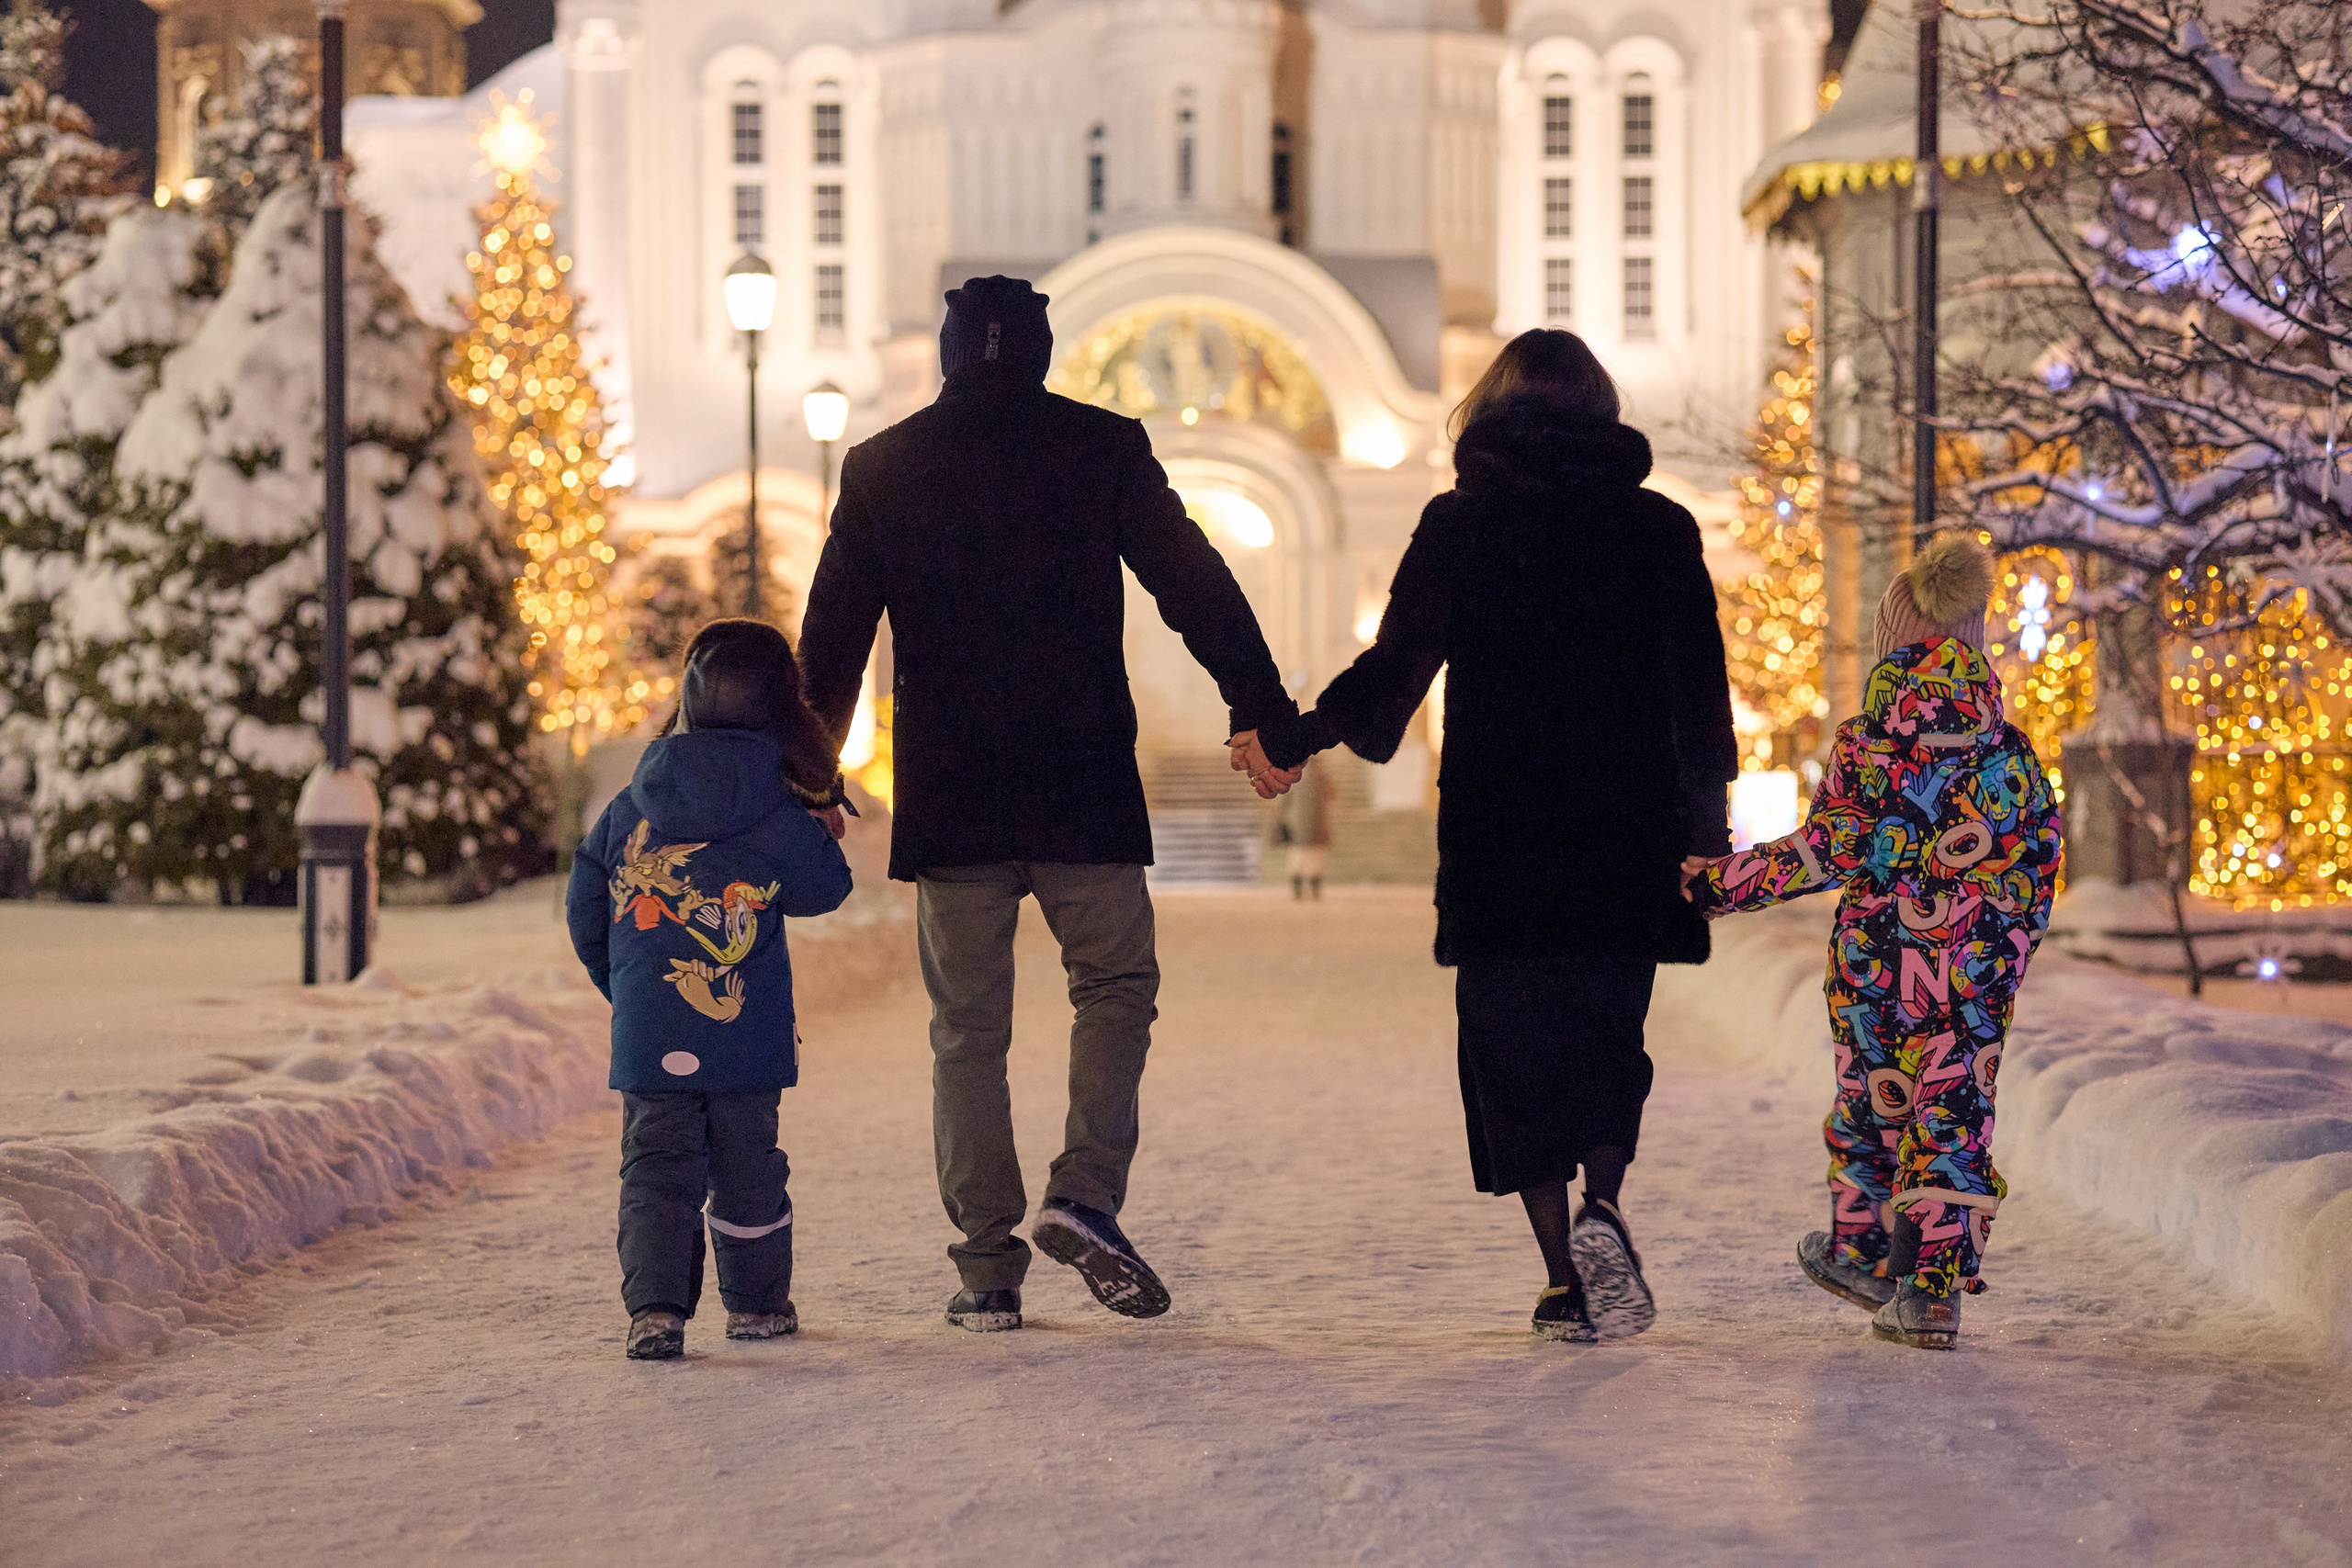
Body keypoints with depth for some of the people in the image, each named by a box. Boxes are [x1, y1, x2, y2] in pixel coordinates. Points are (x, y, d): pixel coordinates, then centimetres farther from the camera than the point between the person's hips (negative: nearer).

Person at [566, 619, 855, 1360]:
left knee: (656, 1168, 3)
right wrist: (822, 830, 24)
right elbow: (825, 888, 6)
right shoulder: (780, 815, -7)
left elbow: (587, 910, 9)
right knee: (748, 1166, 13)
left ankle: (654, 1307, -12)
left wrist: (621, 985, 24)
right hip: (747, 1035, -1)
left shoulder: (629, 809, 2)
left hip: (646, 1040, 1)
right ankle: (757, 1303, 25)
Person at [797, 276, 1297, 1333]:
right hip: (1084, 794, -1)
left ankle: (988, 1268, 5)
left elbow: (832, 638, 9)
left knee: (968, 1030, 7)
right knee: (1115, 987, 11)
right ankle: (1085, 1195, -9)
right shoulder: (1104, 449, 2)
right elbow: (1197, 589, -3)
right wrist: (1265, 715, -1)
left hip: (947, 798, 2)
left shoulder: (882, 469, 7)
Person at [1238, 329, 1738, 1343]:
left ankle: (1566, 1278, 1)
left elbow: (1393, 669, -2)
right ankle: (1602, 1207, -13)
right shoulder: (1660, 528, 3)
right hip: (1625, 835, 1)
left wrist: (1290, 741, 12)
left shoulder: (1458, 524, 0)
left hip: (1498, 836, -1)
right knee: (1609, 1033, 14)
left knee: (1513, 1043, 7)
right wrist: (1706, 823, 12)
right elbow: (1701, 689, 3)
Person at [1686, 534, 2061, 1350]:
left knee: (1871, 1099, 16)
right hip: (1979, 966, 2)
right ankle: (1937, 1287, 0)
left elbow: (1828, 849, -12)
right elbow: (2038, 862, 6)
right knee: (1954, 1110, 4)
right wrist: (2011, 943, 20)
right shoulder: (2009, 751, 2)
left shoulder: (1866, 745, -9)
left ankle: (1865, 1252, 29)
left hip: (1879, 955, -2)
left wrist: (1723, 884, -6)